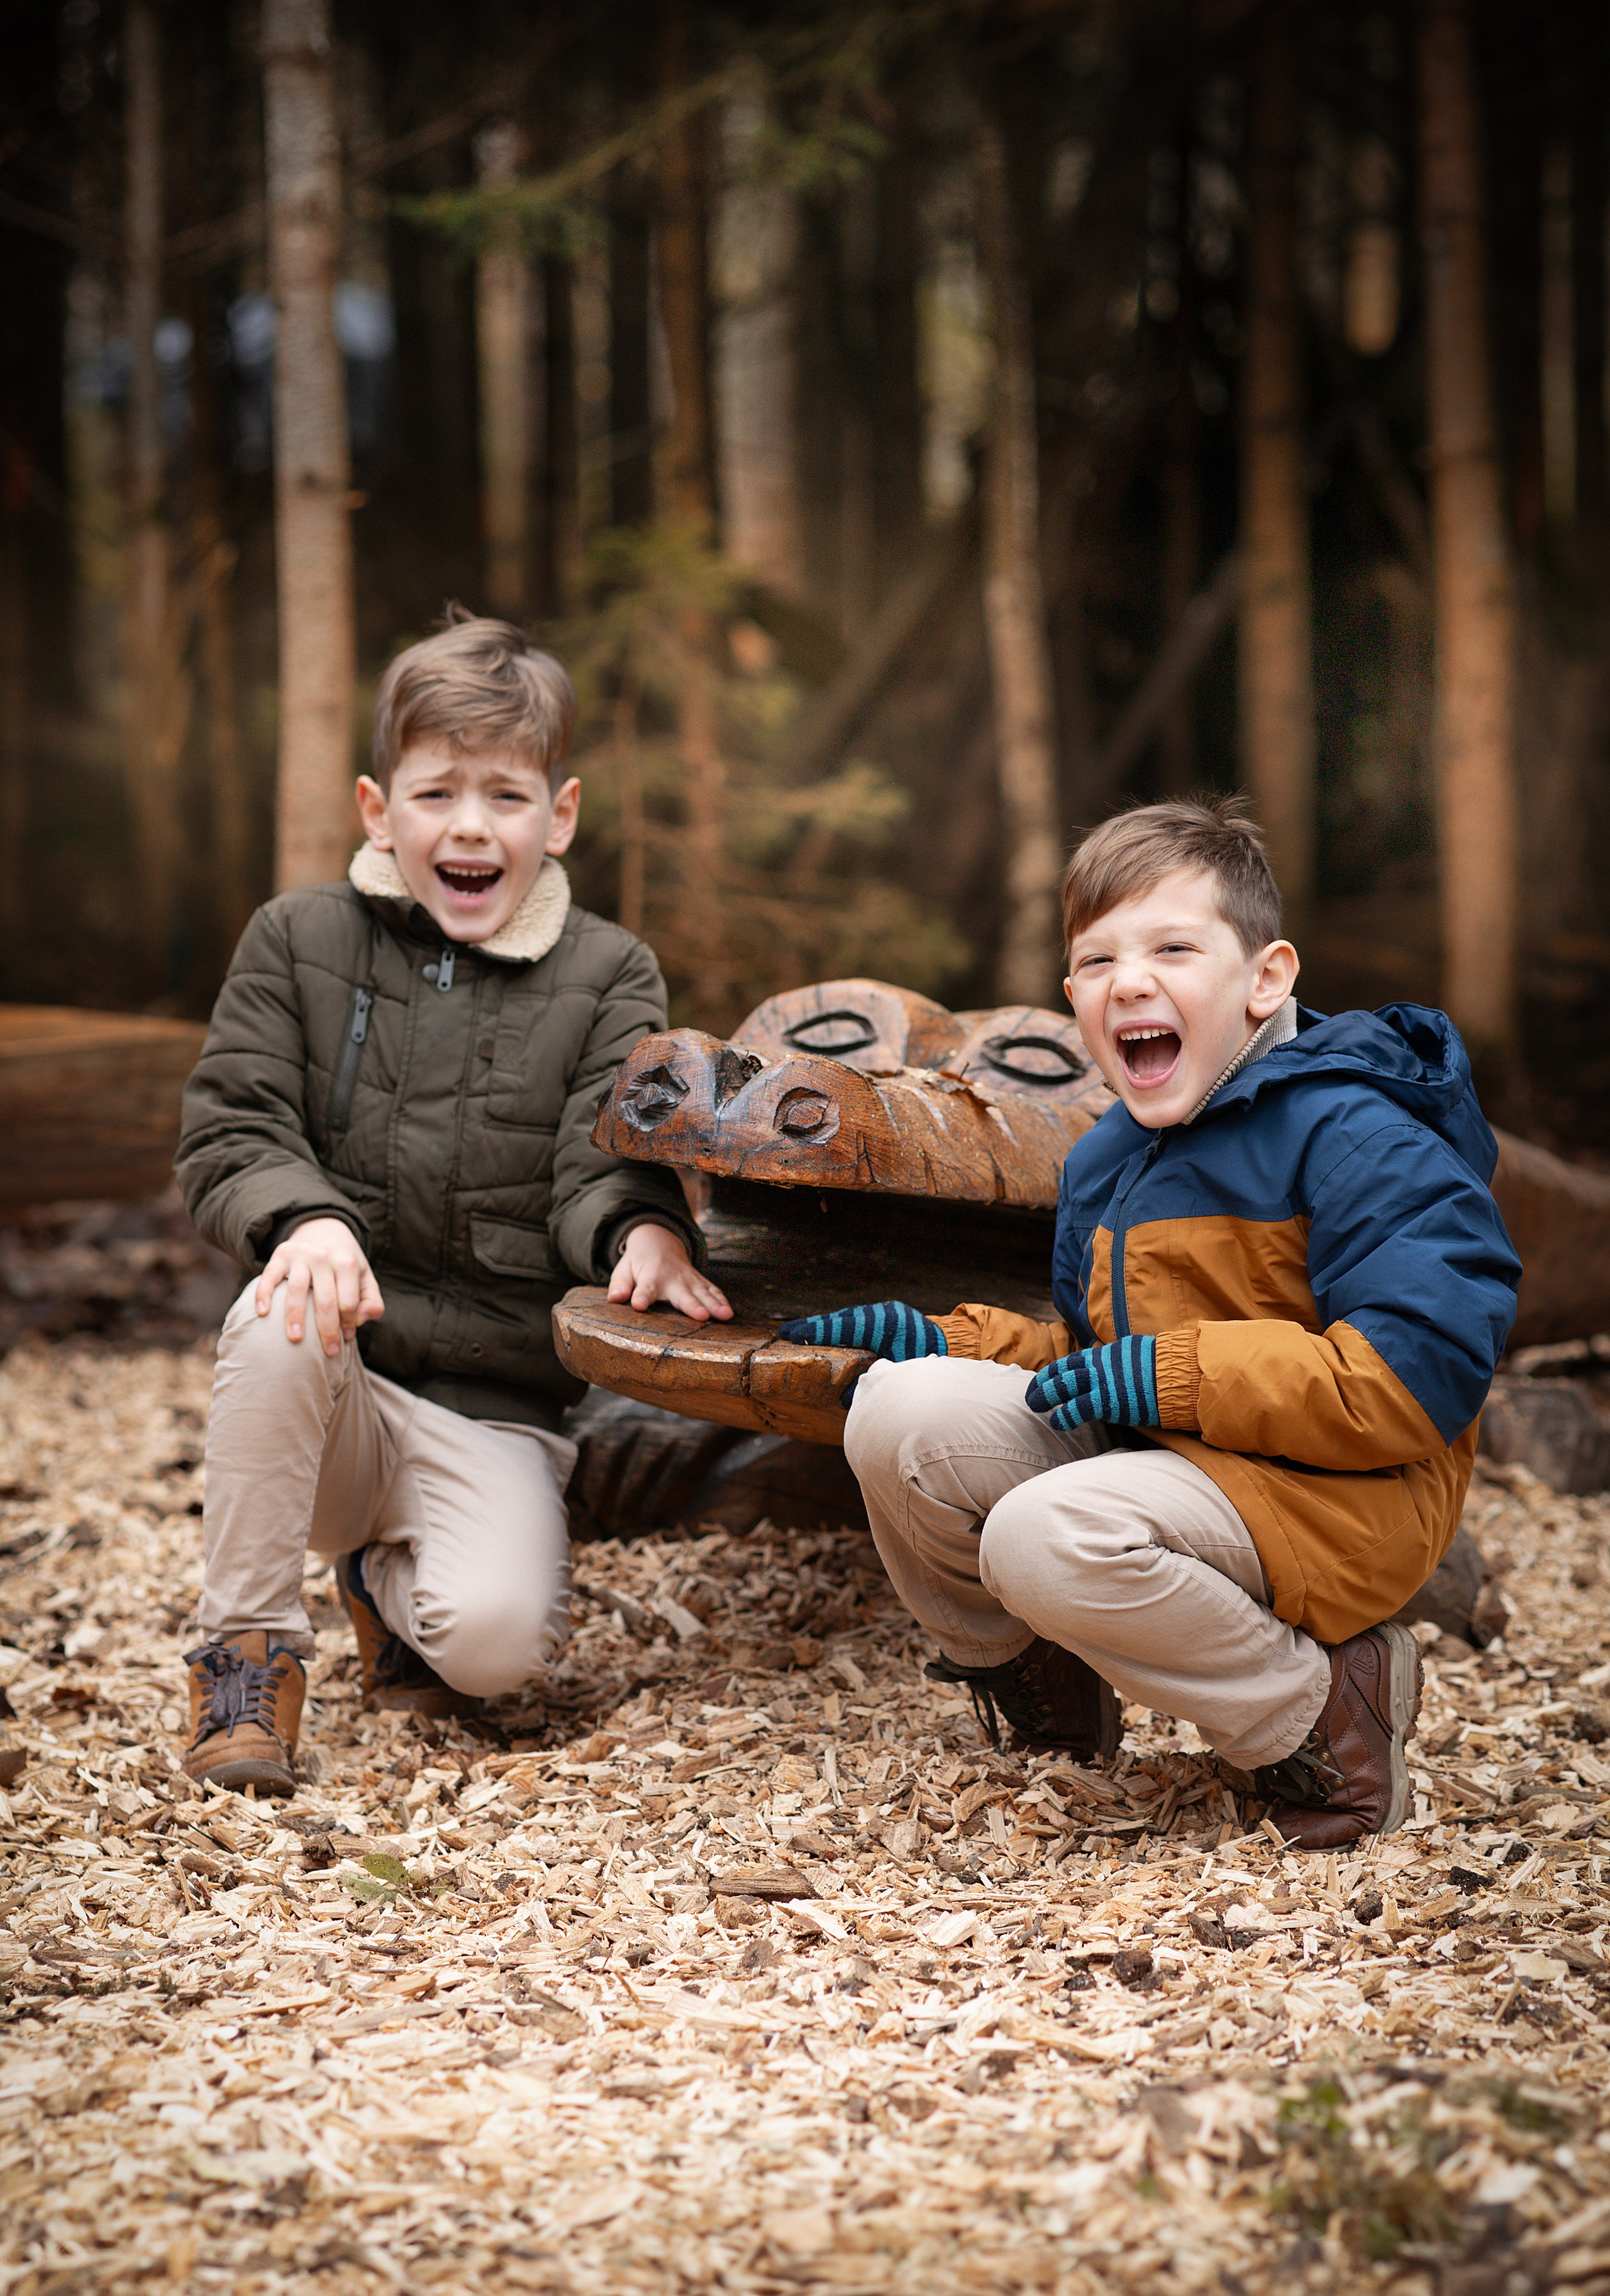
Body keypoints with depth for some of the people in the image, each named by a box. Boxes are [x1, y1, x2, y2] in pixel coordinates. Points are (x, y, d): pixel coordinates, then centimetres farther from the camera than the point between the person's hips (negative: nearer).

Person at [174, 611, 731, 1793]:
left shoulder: (609, 974, 3)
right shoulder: (298, 940, 4)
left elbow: (603, 1166, -6)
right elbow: (229, 1134, -1)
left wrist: (645, 1232, -32)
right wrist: (306, 1219, -25)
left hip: (492, 1413, -1)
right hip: (327, 1392, 1)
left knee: (497, 1637, -27)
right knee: (279, 1321, -35)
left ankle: (393, 1581, 13)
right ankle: (249, 1648, -15)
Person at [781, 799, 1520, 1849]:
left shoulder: (1352, 1139, -14)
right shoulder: (1103, 1165, 14)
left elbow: (1423, 1376, -23)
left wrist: (1174, 1372, -24)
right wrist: (945, 1341, 7)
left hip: (1332, 1500, -8)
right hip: (1156, 1458, 8)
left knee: (1051, 1540, -33)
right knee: (901, 1411, -9)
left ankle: (1321, 1711, -11)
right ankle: (1035, 1685, 14)